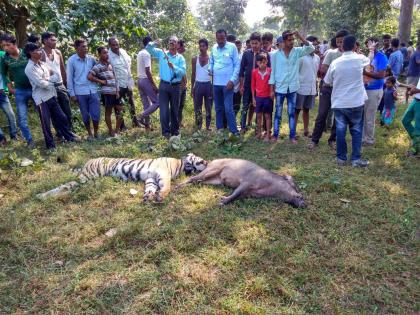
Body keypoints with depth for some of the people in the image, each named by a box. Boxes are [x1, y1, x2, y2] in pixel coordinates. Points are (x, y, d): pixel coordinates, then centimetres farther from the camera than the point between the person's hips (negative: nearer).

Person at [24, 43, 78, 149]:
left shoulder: (42, 64, 9)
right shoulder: (29, 68, -14)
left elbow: (56, 74, 6)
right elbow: (41, 83, -20)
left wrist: (48, 79, -12)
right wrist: (51, 82, -2)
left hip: (51, 95, 7)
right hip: (41, 99, -7)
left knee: (61, 117, 15)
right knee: (46, 123, 4)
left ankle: (69, 136, 31)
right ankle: (50, 143, 17)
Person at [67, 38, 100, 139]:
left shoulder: (91, 58, 3)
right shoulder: (71, 60, -3)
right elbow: (69, 78, -1)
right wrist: (72, 94, -3)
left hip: (93, 90, 2)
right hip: (80, 92, -2)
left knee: (96, 114, 1)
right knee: (85, 115, 8)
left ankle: (96, 133, 21)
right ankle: (89, 134, 23)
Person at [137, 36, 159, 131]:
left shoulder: (139, 53, 15)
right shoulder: (146, 54, -13)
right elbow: (147, 71, -20)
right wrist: (154, 85, -19)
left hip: (140, 80, 9)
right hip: (146, 80, -9)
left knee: (146, 104, 11)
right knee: (156, 102, -4)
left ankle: (147, 125, 13)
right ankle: (142, 116, -13)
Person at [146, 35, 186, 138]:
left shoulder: (180, 58, 3)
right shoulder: (161, 53, 7)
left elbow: (183, 72, -8)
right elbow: (148, 48, 7)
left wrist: (173, 67, -22)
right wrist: (154, 43, -12)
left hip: (176, 86, 0)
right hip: (164, 85, 0)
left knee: (175, 110, 9)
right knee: (164, 110, -5)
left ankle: (175, 131, 20)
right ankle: (166, 131, 2)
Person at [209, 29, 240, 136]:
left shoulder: (232, 47, -5)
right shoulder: (214, 48, 8)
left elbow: (237, 65, -6)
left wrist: (232, 80, -15)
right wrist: (210, 69, -5)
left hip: (227, 83, -5)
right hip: (216, 83, 5)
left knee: (228, 108, -9)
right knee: (218, 108, 12)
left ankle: (234, 131, -1)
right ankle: (219, 129, 23)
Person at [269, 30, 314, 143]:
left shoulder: (297, 51, 1)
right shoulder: (276, 54, -2)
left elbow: (311, 48, -12)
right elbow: (273, 72, 0)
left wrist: (300, 37, -17)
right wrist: (272, 89, -3)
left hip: (292, 88, 1)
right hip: (280, 88, -1)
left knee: (292, 113, 7)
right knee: (278, 113, 8)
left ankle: (292, 135, 15)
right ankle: (275, 134, 19)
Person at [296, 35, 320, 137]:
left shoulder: (317, 58, 10)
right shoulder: (301, 56, -8)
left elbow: (316, 73, 16)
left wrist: (316, 88, 14)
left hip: (312, 89, 5)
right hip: (301, 88, -5)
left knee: (306, 110, 13)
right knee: (297, 110, 1)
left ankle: (306, 130, 20)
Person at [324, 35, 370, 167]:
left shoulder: (335, 62, -4)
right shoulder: (360, 59, -5)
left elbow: (327, 81, 9)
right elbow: (368, 60, 20)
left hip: (339, 102, 1)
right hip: (356, 102, -1)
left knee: (340, 130, 8)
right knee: (356, 130, 8)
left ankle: (341, 158, 15)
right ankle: (356, 159, 9)